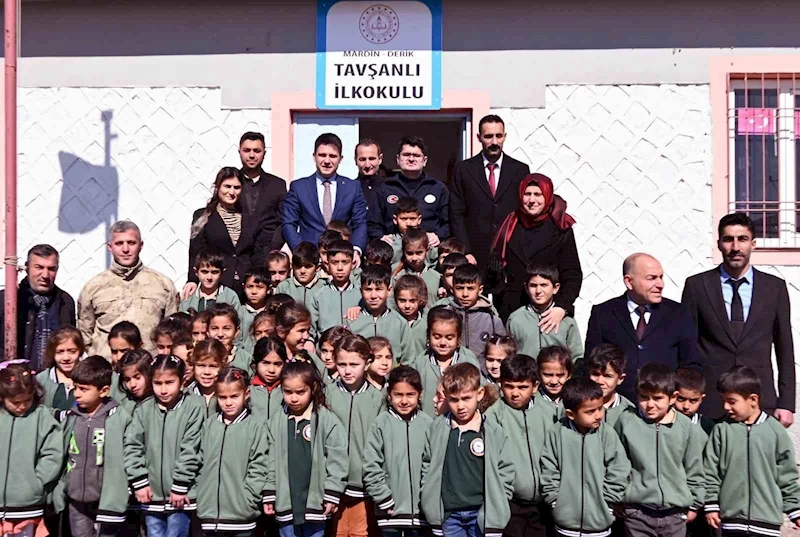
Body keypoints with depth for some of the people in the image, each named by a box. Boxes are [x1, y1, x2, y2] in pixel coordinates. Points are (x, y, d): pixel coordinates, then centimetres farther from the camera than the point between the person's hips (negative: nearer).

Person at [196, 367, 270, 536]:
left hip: (242, 517, -4)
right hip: (209, 514, 4)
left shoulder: (256, 426, -4)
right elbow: (201, 464, 12)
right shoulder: (209, 426, 8)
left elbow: (259, 468, -7)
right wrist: (201, 499, 4)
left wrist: (246, 502, -12)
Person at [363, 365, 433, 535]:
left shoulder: (428, 424, -1)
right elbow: (371, 467, -5)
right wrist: (385, 501, -8)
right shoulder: (381, 424, -5)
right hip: (390, 511, -1)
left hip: (420, 510, 1)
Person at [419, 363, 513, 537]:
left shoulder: (494, 432, -3)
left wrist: (496, 508, -5)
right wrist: (430, 502, 3)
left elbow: (505, 471, 0)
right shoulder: (436, 429, 1)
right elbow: (426, 466, 9)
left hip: (482, 514, -1)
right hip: (448, 514, 2)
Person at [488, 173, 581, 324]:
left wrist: (562, 308, -20)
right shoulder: (510, 225, 7)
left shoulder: (561, 230, -2)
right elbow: (495, 269, 10)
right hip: (511, 310, 2)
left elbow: (573, 275, -7)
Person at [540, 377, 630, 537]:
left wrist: (604, 506, -6)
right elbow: (548, 473, -1)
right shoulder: (557, 432, -8)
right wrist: (558, 505, -3)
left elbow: (618, 474, -6)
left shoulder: (607, 433, -9)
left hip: (599, 524, 0)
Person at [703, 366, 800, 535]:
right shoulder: (721, 430, -1)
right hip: (732, 517, 1)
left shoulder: (775, 431, -1)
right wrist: (711, 506, 0)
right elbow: (710, 472, 3)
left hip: (767, 517, 0)